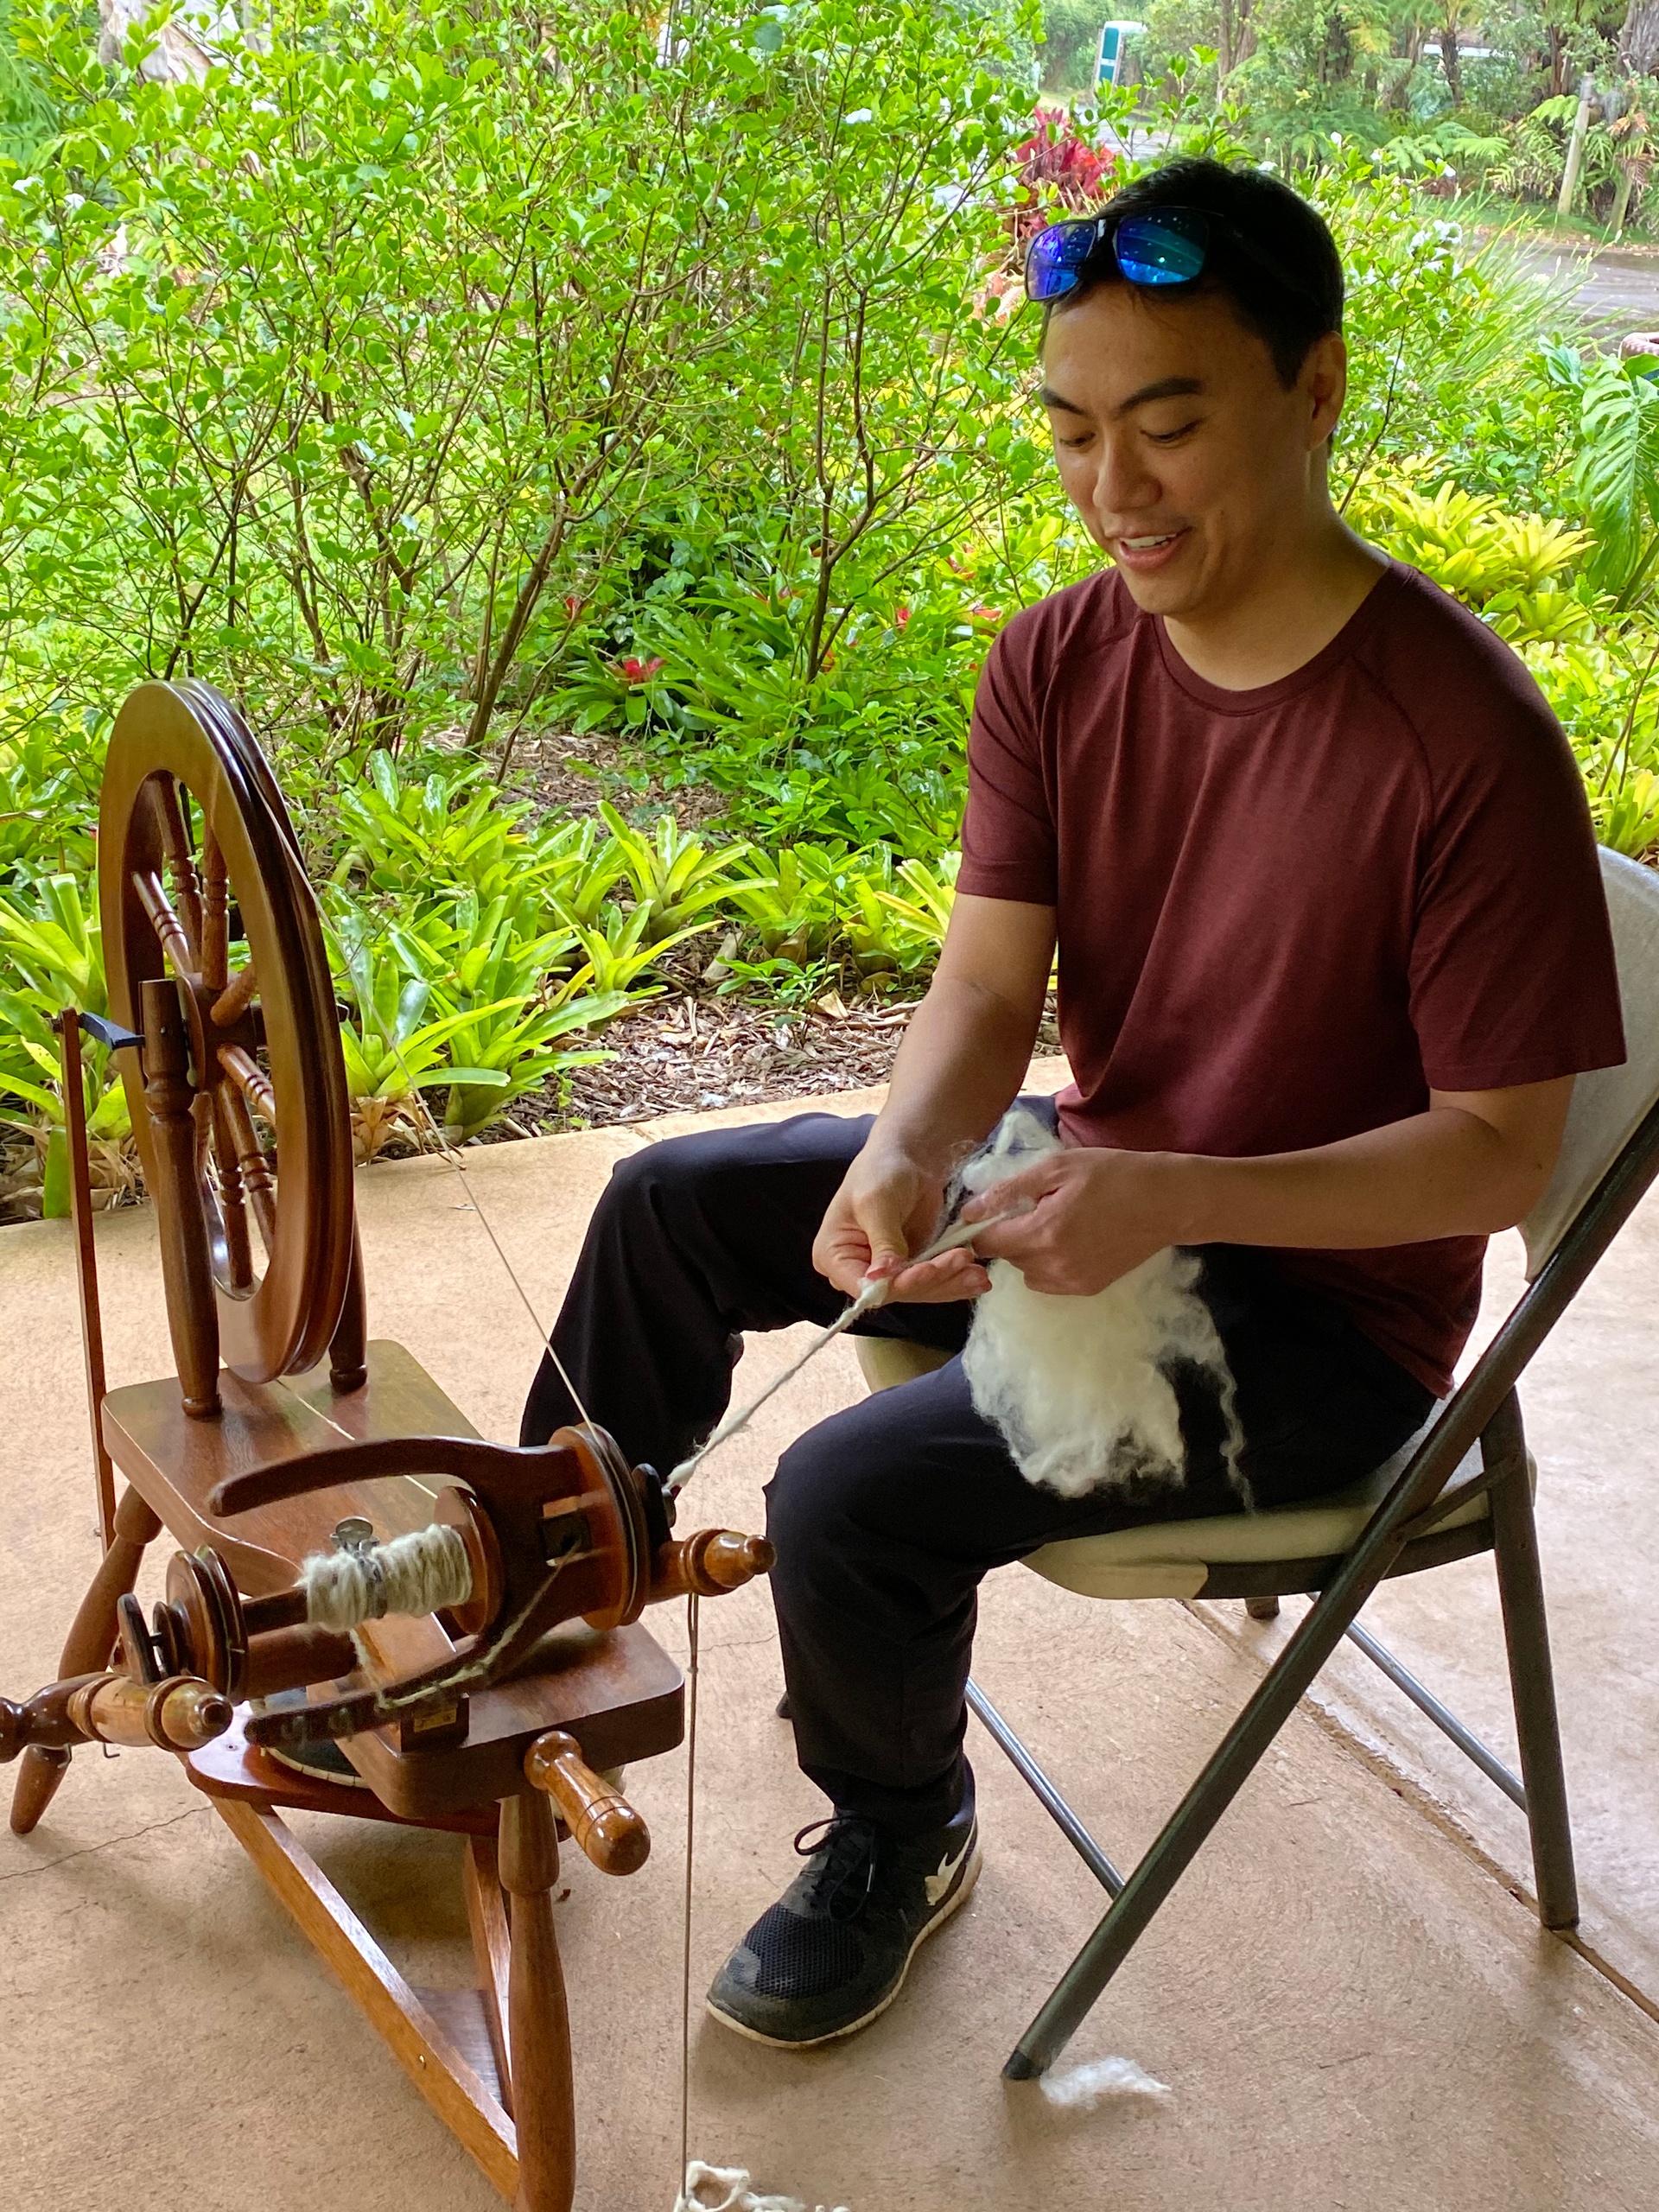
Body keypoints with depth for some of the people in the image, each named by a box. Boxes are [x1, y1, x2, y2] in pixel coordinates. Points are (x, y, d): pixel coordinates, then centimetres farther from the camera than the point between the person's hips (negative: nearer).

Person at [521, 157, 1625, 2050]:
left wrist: (1166, 1202, -32)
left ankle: (898, 1844, 12)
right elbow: (988, 986, -8)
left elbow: (1501, 1152, -21)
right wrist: (902, 1156, -30)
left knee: (850, 1494, -22)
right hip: (1084, 1195, 7)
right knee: (672, 1204, 4)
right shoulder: (1058, 665, -7)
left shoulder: (1467, 744, -26)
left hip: (1317, 1297, -7)